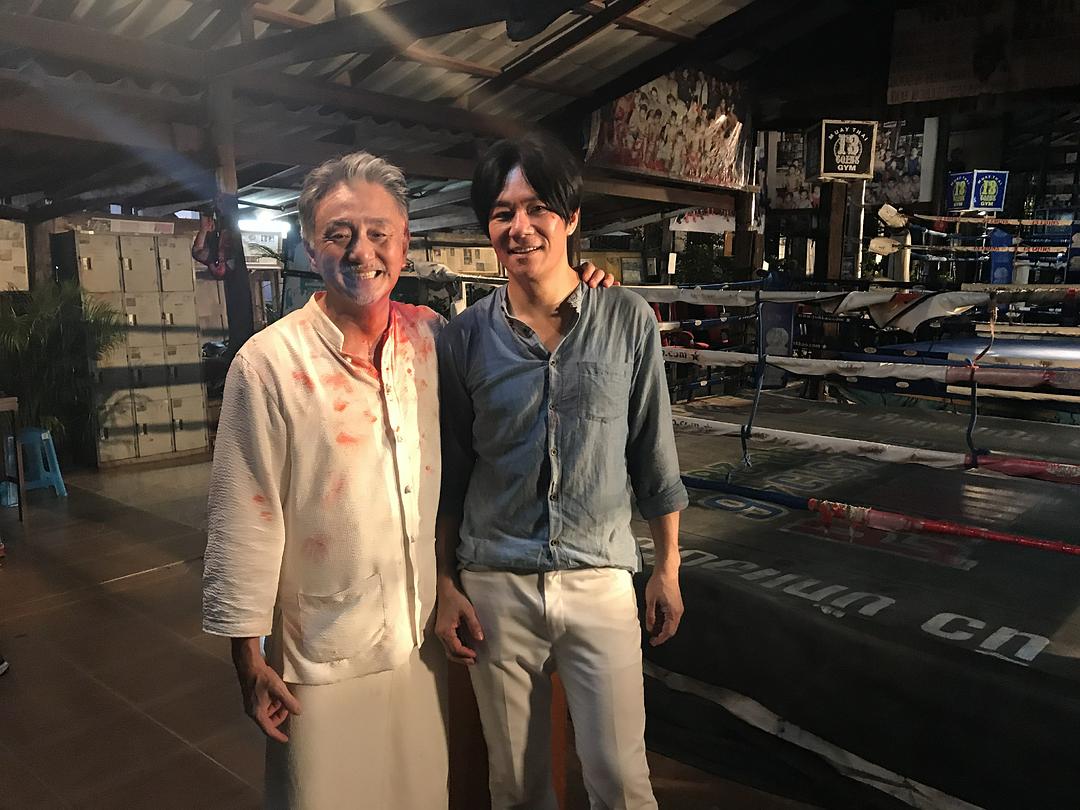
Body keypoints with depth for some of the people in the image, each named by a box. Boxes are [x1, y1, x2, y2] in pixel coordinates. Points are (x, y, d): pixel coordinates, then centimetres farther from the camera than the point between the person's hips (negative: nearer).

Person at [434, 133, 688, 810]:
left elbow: (654, 453, 3)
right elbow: (450, 473, 5)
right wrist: (445, 584, 3)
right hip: (495, 586, 1)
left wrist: (668, 567, 6)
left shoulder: (629, 321, -3)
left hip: (601, 581, -1)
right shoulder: (465, 338, -2)